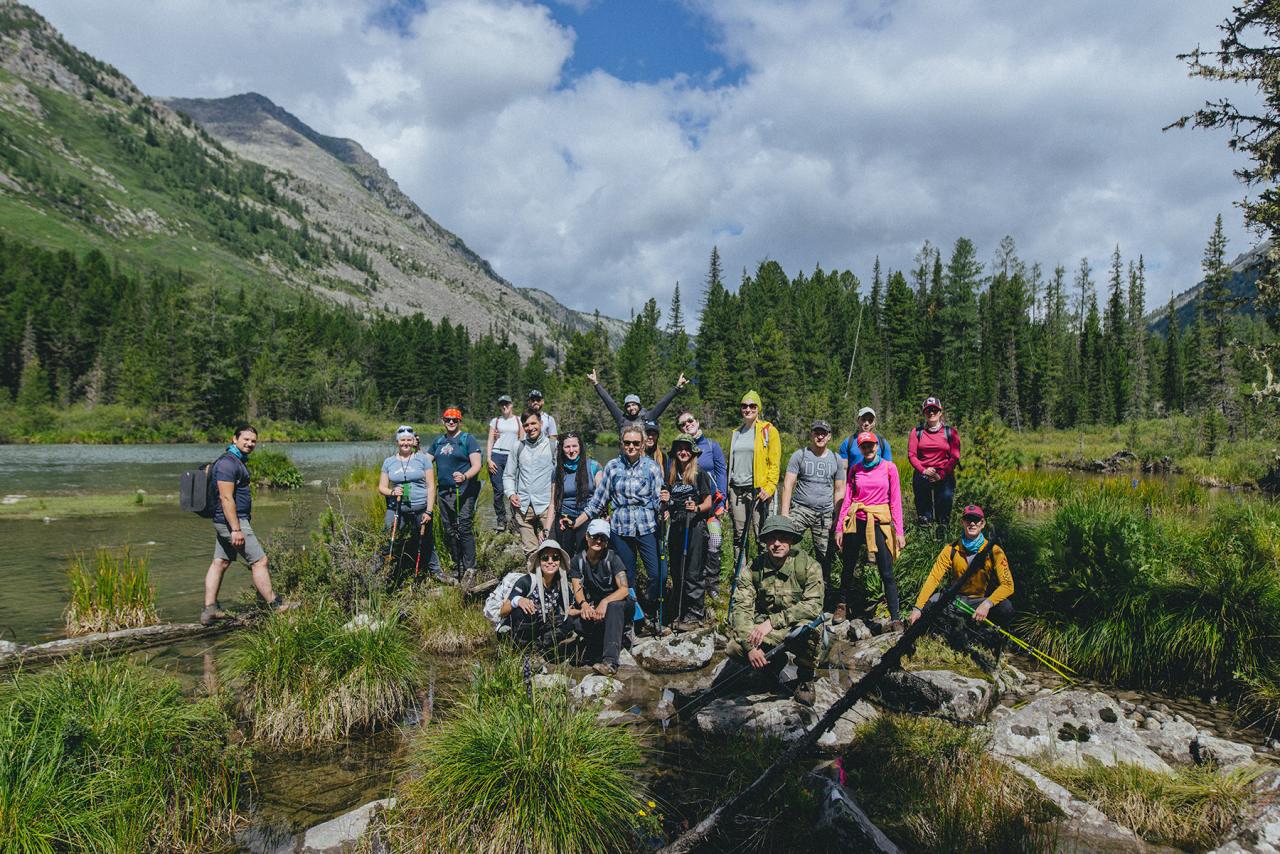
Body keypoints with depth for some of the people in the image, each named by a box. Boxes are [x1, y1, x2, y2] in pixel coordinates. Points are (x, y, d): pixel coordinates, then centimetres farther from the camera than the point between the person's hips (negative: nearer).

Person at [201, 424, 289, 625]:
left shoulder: (238, 461, 15)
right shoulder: (228, 463, -18)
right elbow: (226, 498, -23)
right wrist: (236, 529, -25)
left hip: (225, 523, 11)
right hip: (232, 521, -11)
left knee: (219, 563, 10)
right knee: (259, 561, -4)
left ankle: (210, 609, 13)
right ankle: (275, 607, 3)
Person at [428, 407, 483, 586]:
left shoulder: (468, 439, -2)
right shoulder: (438, 441, 16)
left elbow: (476, 465, -10)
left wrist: (464, 476, -27)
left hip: (463, 491, -6)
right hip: (444, 491, 6)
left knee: (465, 529, -10)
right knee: (449, 531, 9)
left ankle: (469, 568, -6)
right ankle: (457, 566, 20)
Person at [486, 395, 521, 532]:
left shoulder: (518, 420, 12)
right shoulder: (495, 421, 12)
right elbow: (490, 441, 8)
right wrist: (488, 459, -3)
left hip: (512, 457, 0)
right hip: (497, 455, 0)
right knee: (498, 490, -4)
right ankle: (501, 519, 7)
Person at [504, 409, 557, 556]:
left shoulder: (552, 446, 2)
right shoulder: (518, 447, 12)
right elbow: (508, 475, 17)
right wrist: (511, 494, 0)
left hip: (545, 506, -3)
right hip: (522, 507, 3)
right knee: (530, 551, 5)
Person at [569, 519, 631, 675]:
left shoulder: (612, 558, -10)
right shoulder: (577, 560, 0)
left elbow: (624, 589, -20)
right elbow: (577, 589, -8)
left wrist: (605, 602, -39)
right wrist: (583, 604, -32)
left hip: (614, 602, -2)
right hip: (592, 606, 2)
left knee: (614, 606, -39)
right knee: (579, 624, -32)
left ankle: (610, 661, -46)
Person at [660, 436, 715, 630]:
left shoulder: (700, 474, -1)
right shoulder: (671, 475, 14)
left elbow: (709, 503, -2)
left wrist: (697, 508, -22)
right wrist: (666, 501, -2)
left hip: (695, 525, -5)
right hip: (676, 526, 5)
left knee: (693, 573, -5)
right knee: (676, 572, 9)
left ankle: (695, 616, 1)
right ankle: (679, 614, 19)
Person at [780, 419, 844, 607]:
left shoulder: (836, 460, 11)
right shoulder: (799, 456, 2)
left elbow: (839, 490, 14)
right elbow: (788, 485, -2)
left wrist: (837, 518, 8)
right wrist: (784, 513, -10)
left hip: (825, 514, 3)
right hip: (800, 509, -3)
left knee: (825, 556, 6)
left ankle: (825, 591, 20)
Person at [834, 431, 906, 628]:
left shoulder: (889, 468, 1)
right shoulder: (855, 470, 8)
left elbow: (895, 500, 1)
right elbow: (847, 500, 8)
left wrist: (899, 531, -4)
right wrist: (839, 528, 4)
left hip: (880, 523, -2)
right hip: (856, 521, 2)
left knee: (886, 573, -5)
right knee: (849, 568, 11)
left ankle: (895, 619, 0)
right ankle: (842, 606, 31)